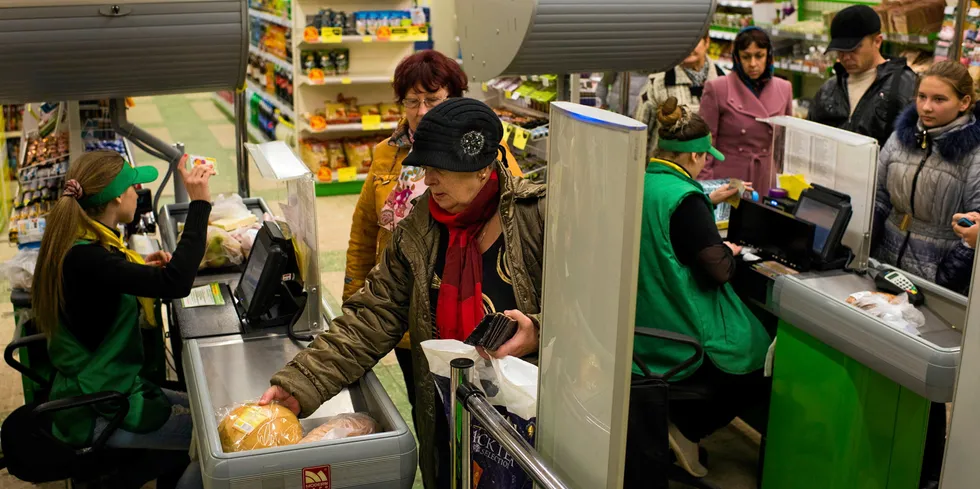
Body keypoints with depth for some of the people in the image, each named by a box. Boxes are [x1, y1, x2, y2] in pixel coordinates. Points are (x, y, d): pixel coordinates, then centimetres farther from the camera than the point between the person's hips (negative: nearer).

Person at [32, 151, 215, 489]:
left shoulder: (81, 246, 3)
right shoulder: (84, 258, -27)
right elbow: (175, 283, -38)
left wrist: (140, 270, 3)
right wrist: (199, 203, -32)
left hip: (96, 390, 10)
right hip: (96, 415, -10)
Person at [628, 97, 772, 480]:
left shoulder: (641, 182, 3)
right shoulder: (683, 198, -23)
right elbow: (718, 270, -21)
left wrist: (709, 200, 28)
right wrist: (731, 253, 0)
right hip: (677, 339, -9)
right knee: (766, 366, 10)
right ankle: (686, 427, 5)